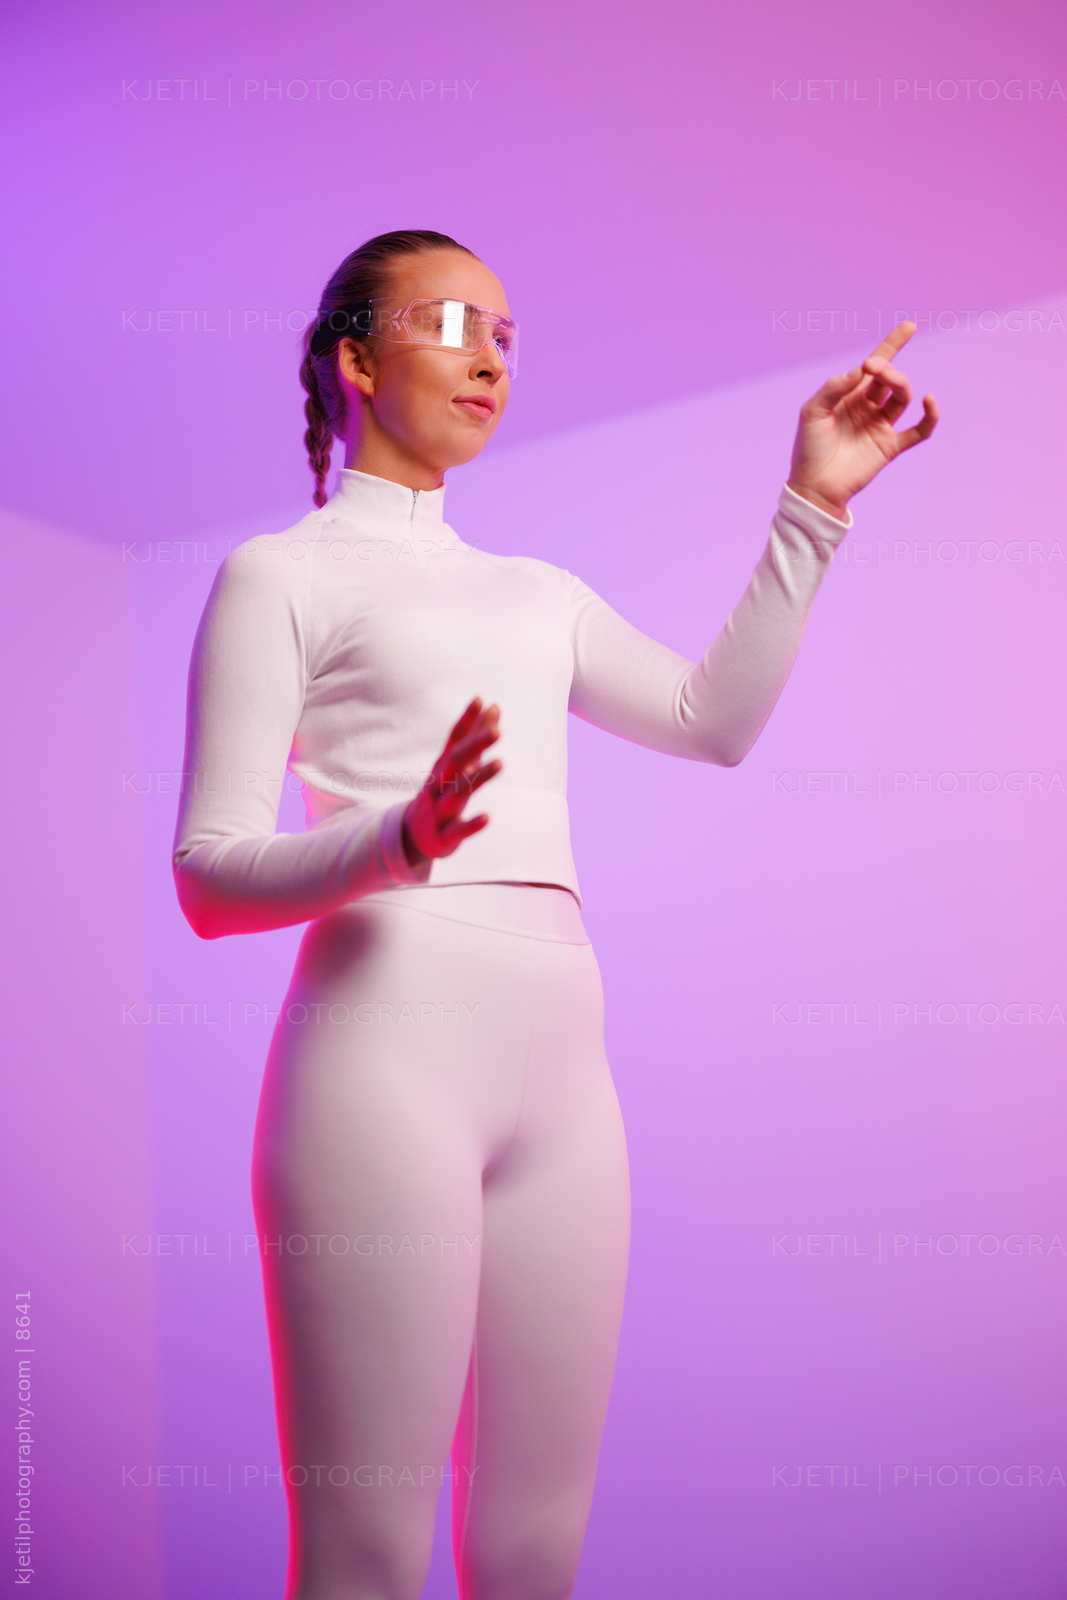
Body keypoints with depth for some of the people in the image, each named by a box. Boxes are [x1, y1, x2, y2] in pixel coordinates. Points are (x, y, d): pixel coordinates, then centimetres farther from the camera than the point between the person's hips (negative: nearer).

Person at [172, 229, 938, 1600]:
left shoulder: (538, 595, 26)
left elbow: (714, 717, 16)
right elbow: (210, 877, -2)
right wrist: (402, 839, -20)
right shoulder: (282, 575, 7)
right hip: (389, 1038, -6)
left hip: (561, 1066, 6)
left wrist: (811, 505, 15)